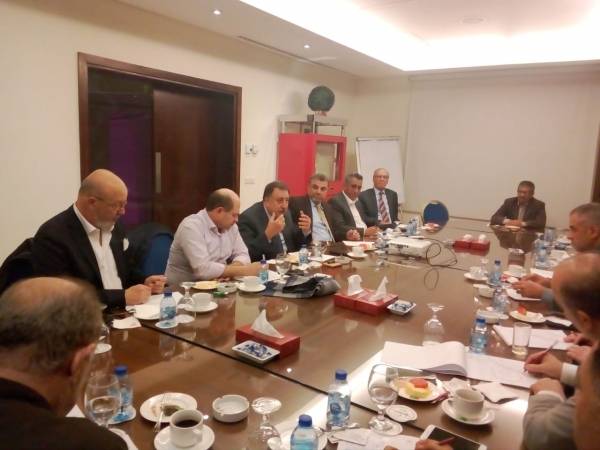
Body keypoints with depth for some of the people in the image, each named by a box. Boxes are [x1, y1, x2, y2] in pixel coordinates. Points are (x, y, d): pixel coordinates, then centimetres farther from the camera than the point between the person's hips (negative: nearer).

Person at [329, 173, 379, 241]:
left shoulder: (358, 201, 17)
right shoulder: (335, 201, -8)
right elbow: (339, 228, -16)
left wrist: (375, 229, 3)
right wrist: (364, 231, -20)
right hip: (351, 241, -8)